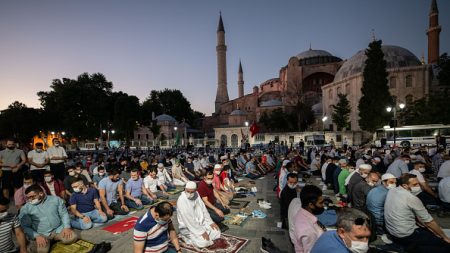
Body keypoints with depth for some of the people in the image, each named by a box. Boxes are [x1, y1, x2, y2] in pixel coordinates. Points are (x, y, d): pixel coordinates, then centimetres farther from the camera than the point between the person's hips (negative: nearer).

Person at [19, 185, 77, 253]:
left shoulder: (56, 199, 3)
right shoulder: (25, 208, 1)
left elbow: (64, 214, 5)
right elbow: (25, 227, -2)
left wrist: (67, 227, -11)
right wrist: (37, 236, -17)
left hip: (58, 229, 1)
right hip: (40, 234, -1)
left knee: (72, 237, -23)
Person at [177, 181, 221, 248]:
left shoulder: (196, 195, -4)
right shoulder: (181, 201, -26)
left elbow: (203, 209, 6)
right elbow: (189, 220, -26)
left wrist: (211, 222, 0)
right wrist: (201, 232, -23)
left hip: (200, 222, 7)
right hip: (188, 227, -7)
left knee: (216, 231, -2)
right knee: (203, 242, -23)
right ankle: (188, 237, 1)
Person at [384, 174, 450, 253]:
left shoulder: (392, 191, 1)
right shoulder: (412, 198, -21)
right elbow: (429, 221, -9)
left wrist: (428, 228, 15)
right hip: (406, 237, -8)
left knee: (428, 230, 24)